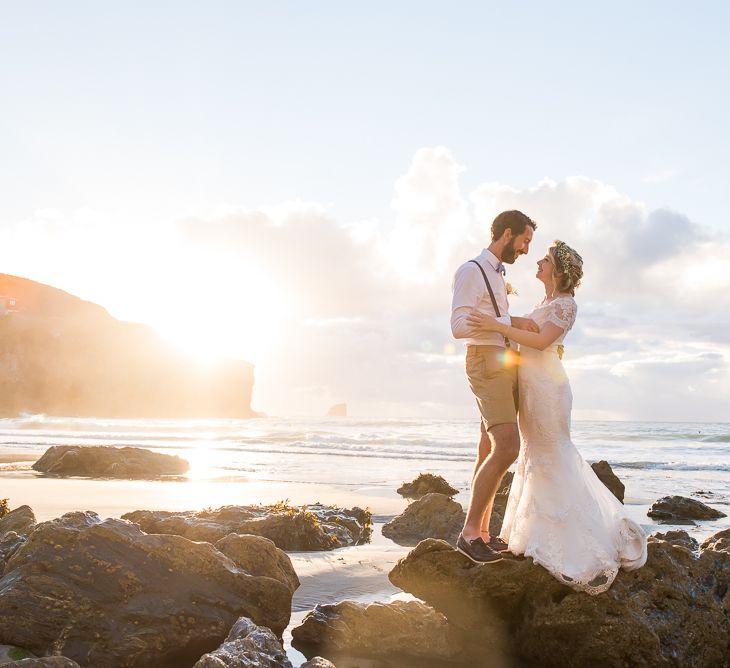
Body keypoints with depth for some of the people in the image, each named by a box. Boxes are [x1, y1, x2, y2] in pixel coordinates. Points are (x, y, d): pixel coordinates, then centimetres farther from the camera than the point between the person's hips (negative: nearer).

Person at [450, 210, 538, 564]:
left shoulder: (499, 276, 21)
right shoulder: (472, 270, -8)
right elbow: (460, 326, -18)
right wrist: (512, 322, -17)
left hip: (506, 365, 10)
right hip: (487, 363, -9)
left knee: (490, 451, 8)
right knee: (507, 447, -18)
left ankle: (481, 532, 12)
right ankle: (469, 531, -13)